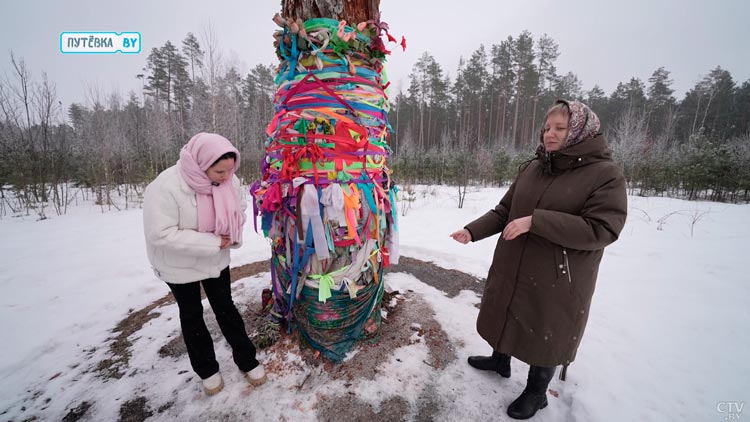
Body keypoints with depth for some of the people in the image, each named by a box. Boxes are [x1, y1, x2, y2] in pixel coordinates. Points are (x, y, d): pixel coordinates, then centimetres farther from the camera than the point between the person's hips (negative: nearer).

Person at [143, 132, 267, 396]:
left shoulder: (229, 180, -16)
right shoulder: (165, 187, -30)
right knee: (192, 315, 15)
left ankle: (246, 360, 30)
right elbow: (161, 234, -31)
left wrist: (233, 236, -15)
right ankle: (207, 369, 35)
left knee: (226, 308, 14)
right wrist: (213, 242, -30)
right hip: (179, 266, -3)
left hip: (216, 260, 3)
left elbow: (239, 209, 1)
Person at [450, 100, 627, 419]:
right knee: (506, 317, 22)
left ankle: (536, 392, 40)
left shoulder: (606, 175, -13)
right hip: (511, 269, 5)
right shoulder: (532, 169, 3)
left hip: (558, 280, -5)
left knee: (546, 333, 14)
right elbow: (503, 211, 6)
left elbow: (600, 231, -22)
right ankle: (500, 360, 50)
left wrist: (535, 221, -28)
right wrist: (472, 231, -7)